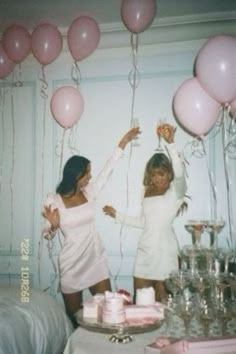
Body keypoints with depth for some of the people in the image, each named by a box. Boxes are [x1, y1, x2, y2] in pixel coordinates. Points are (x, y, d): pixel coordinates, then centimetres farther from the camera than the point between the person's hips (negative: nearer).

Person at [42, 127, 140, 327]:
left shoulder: (89, 193, 0)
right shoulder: (54, 200, -11)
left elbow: (108, 170, 4)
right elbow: (47, 235, -4)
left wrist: (123, 142, 4)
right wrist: (53, 225, -27)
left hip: (96, 260, 4)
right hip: (72, 264, -3)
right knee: (75, 316, 12)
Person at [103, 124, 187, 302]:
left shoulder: (176, 191, -5)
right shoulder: (148, 193, 14)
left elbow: (180, 173, -26)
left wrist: (170, 143, -35)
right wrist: (117, 215, 20)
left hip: (165, 251, -5)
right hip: (145, 252, 6)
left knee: (163, 301, 1)